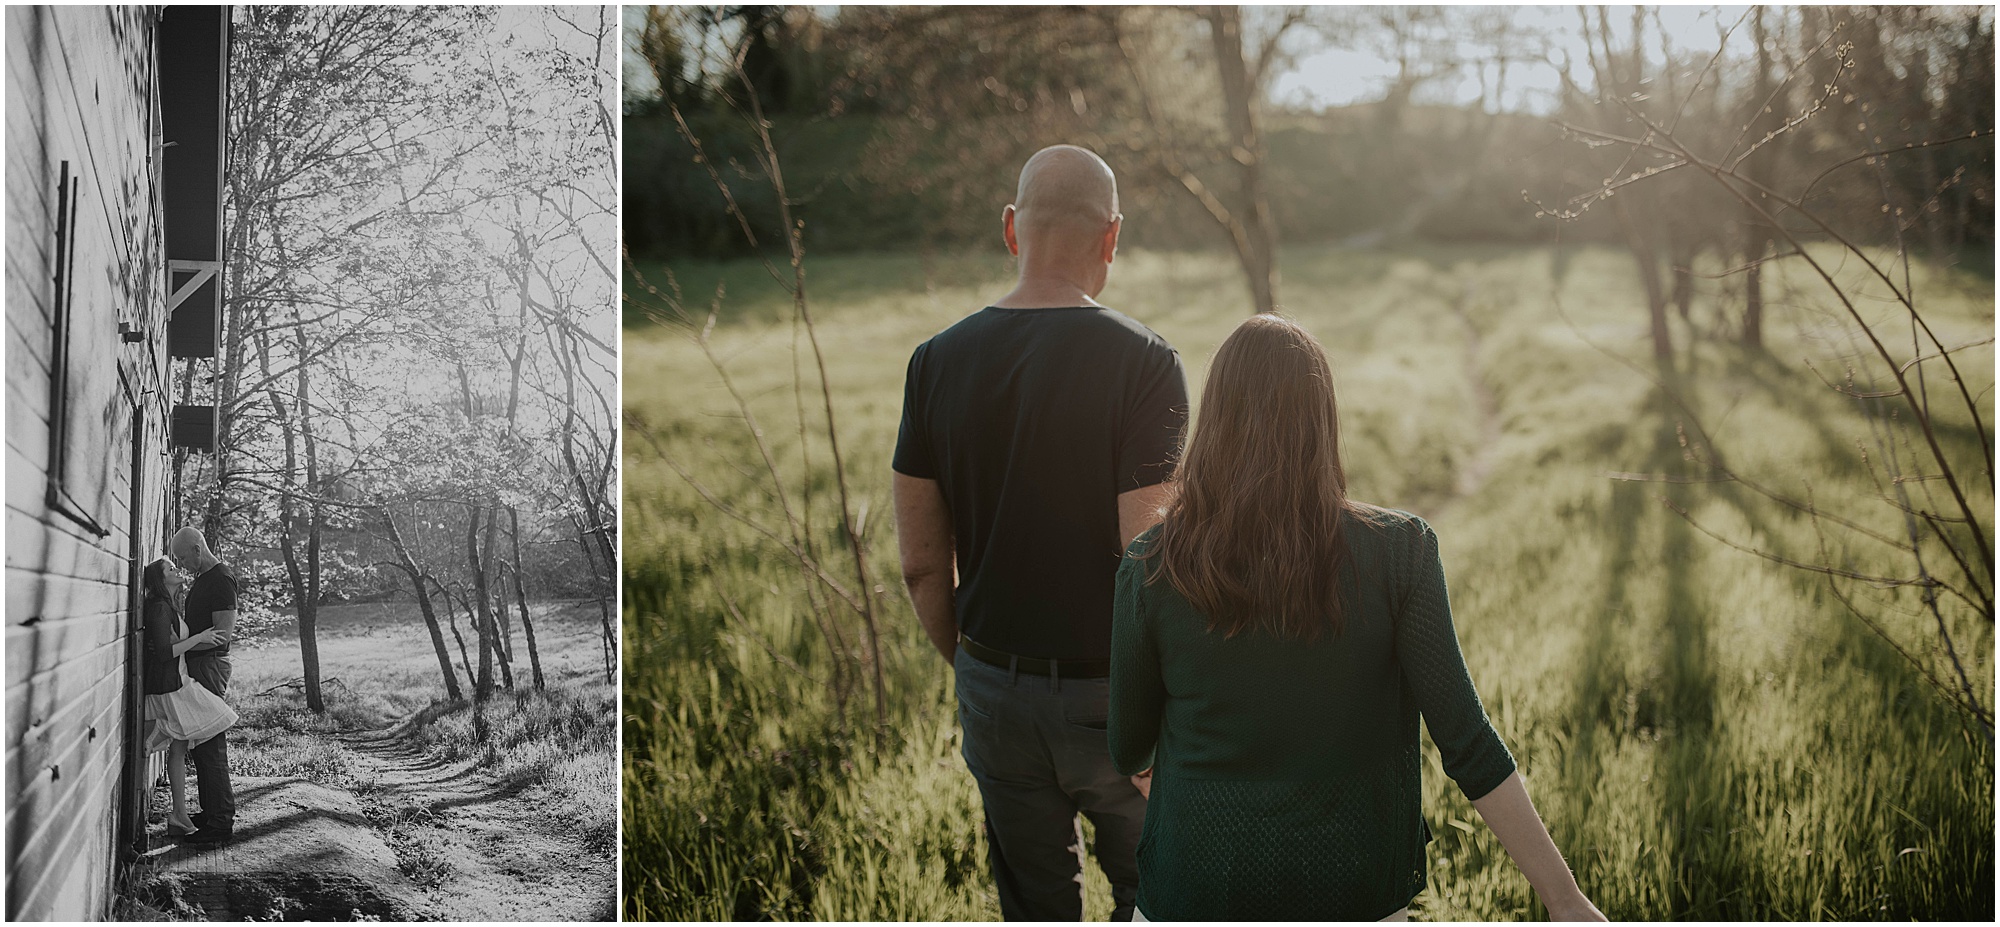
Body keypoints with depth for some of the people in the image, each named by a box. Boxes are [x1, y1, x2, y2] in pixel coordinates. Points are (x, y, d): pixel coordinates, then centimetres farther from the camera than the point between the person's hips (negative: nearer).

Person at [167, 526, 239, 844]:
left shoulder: (221, 578, -14)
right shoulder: (202, 579, 17)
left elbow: (223, 631, -20)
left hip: (210, 665, -10)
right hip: (198, 666, 10)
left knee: (211, 745, -9)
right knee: (201, 743, 14)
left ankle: (220, 822, -7)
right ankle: (211, 811, 21)